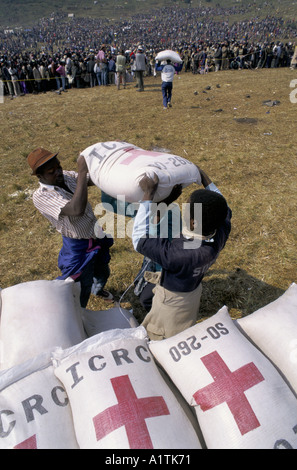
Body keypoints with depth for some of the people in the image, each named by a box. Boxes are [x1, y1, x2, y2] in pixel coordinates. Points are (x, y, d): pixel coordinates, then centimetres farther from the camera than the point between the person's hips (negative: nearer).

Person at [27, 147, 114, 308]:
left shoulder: (67, 176, -4)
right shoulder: (41, 196, -27)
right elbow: (77, 210, -42)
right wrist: (82, 171, -41)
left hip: (97, 237, 8)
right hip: (79, 247, -7)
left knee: (103, 272, 31)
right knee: (81, 290, 8)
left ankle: (97, 289, 64)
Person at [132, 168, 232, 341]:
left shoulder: (179, 253, -45)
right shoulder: (220, 235, -24)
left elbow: (140, 240, -37)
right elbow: (225, 210, -1)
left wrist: (148, 194, -37)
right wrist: (206, 180, 5)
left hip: (173, 302, -7)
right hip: (195, 292, 7)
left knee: (158, 341, 22)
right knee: (186, 333, 34)